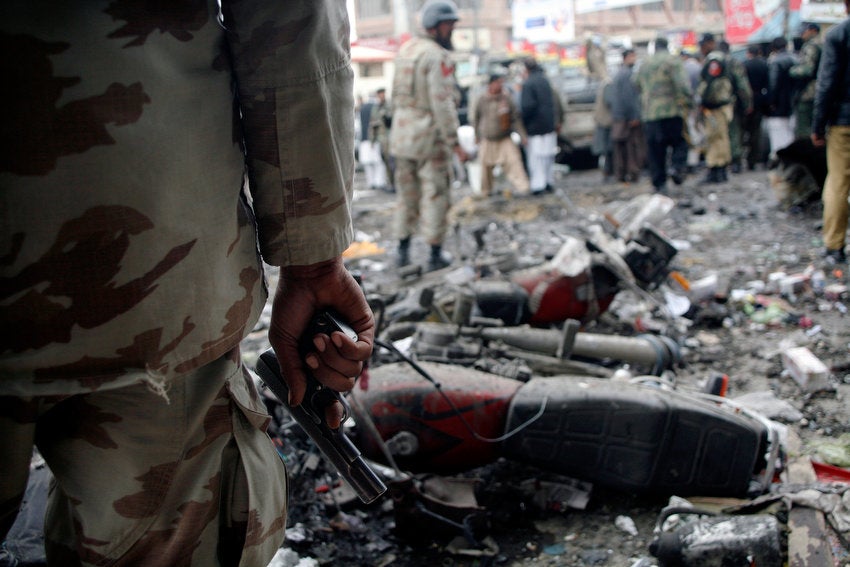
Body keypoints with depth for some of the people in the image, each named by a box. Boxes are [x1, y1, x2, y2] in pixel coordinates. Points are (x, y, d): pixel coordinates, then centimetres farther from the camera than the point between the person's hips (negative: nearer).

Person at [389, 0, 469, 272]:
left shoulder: (406, 49, 9)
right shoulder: (439, 57, -16)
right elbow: (442, 103, -22)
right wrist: (454, 143, -20)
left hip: (402, 133, 7)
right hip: (430, 136, -7)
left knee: (407, 193, 16)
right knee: (435, 195, 3)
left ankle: (403, 251, 21)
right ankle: (436, 254, 8)